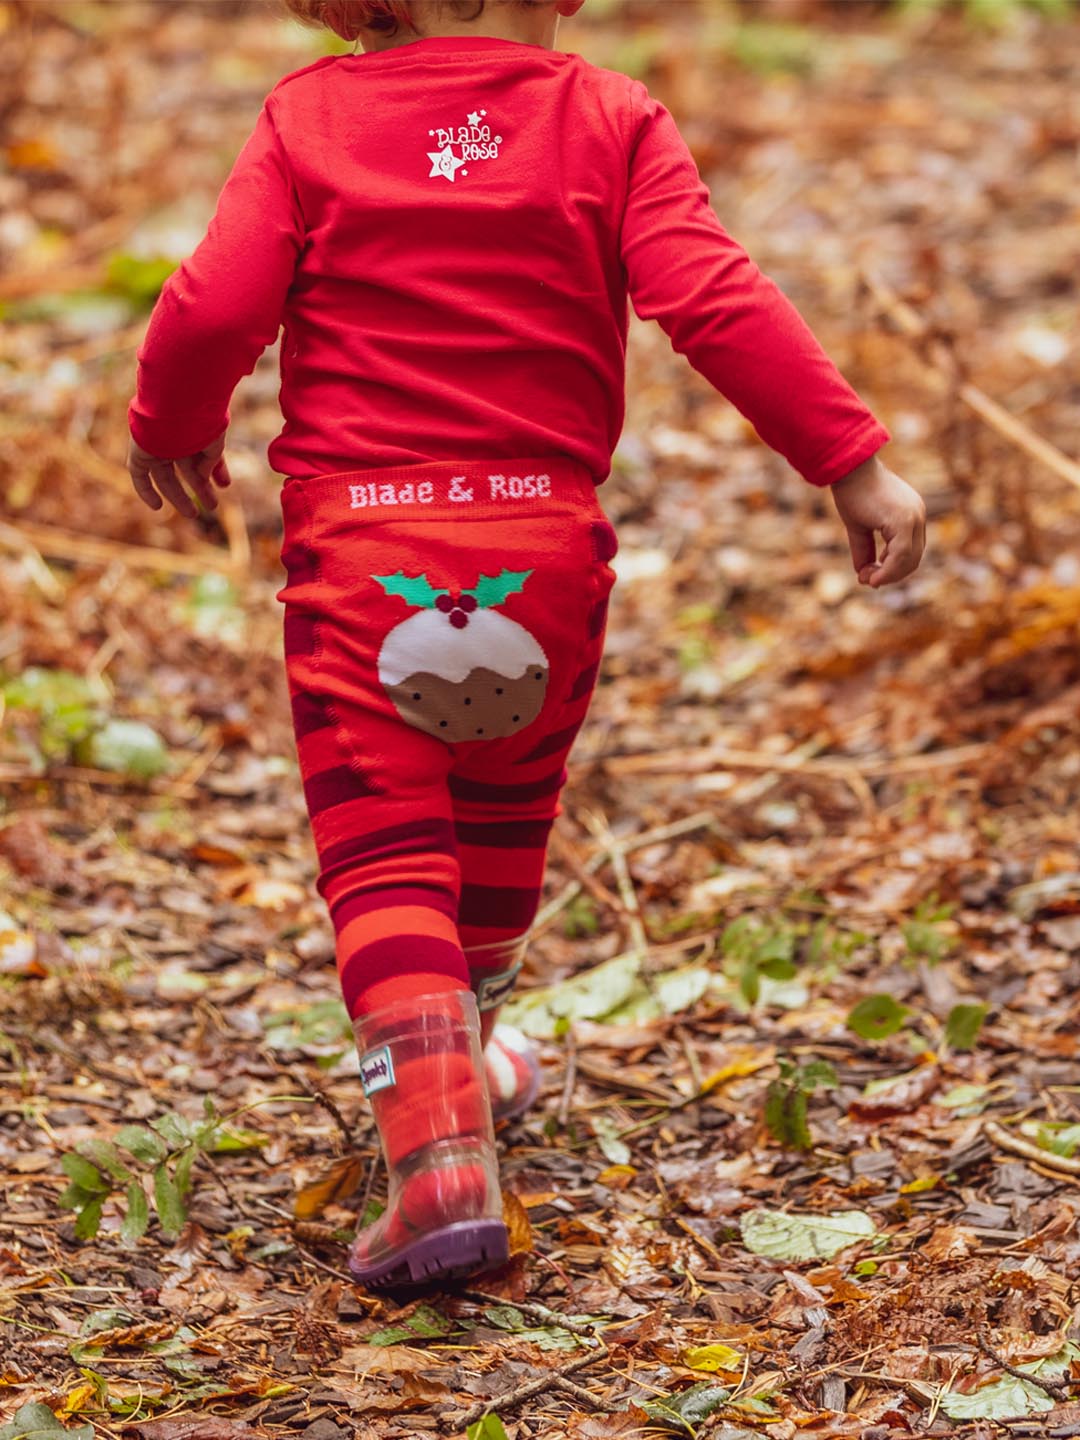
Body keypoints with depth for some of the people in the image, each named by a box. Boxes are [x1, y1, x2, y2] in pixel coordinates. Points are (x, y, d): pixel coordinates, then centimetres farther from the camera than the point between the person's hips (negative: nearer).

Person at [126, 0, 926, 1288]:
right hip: (543, 539, 2)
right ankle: (464, 1049, 46)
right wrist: (855, 463, -7)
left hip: (356, 541, -2)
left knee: (383, 856, -1)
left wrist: (171, 428, 13)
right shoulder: (609, 120, -1)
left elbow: (216, 309, -8)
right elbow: (714, 303, -11)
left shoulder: (307, 117, -1)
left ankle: (437, 1146, -16)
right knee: (502, 809, 25)